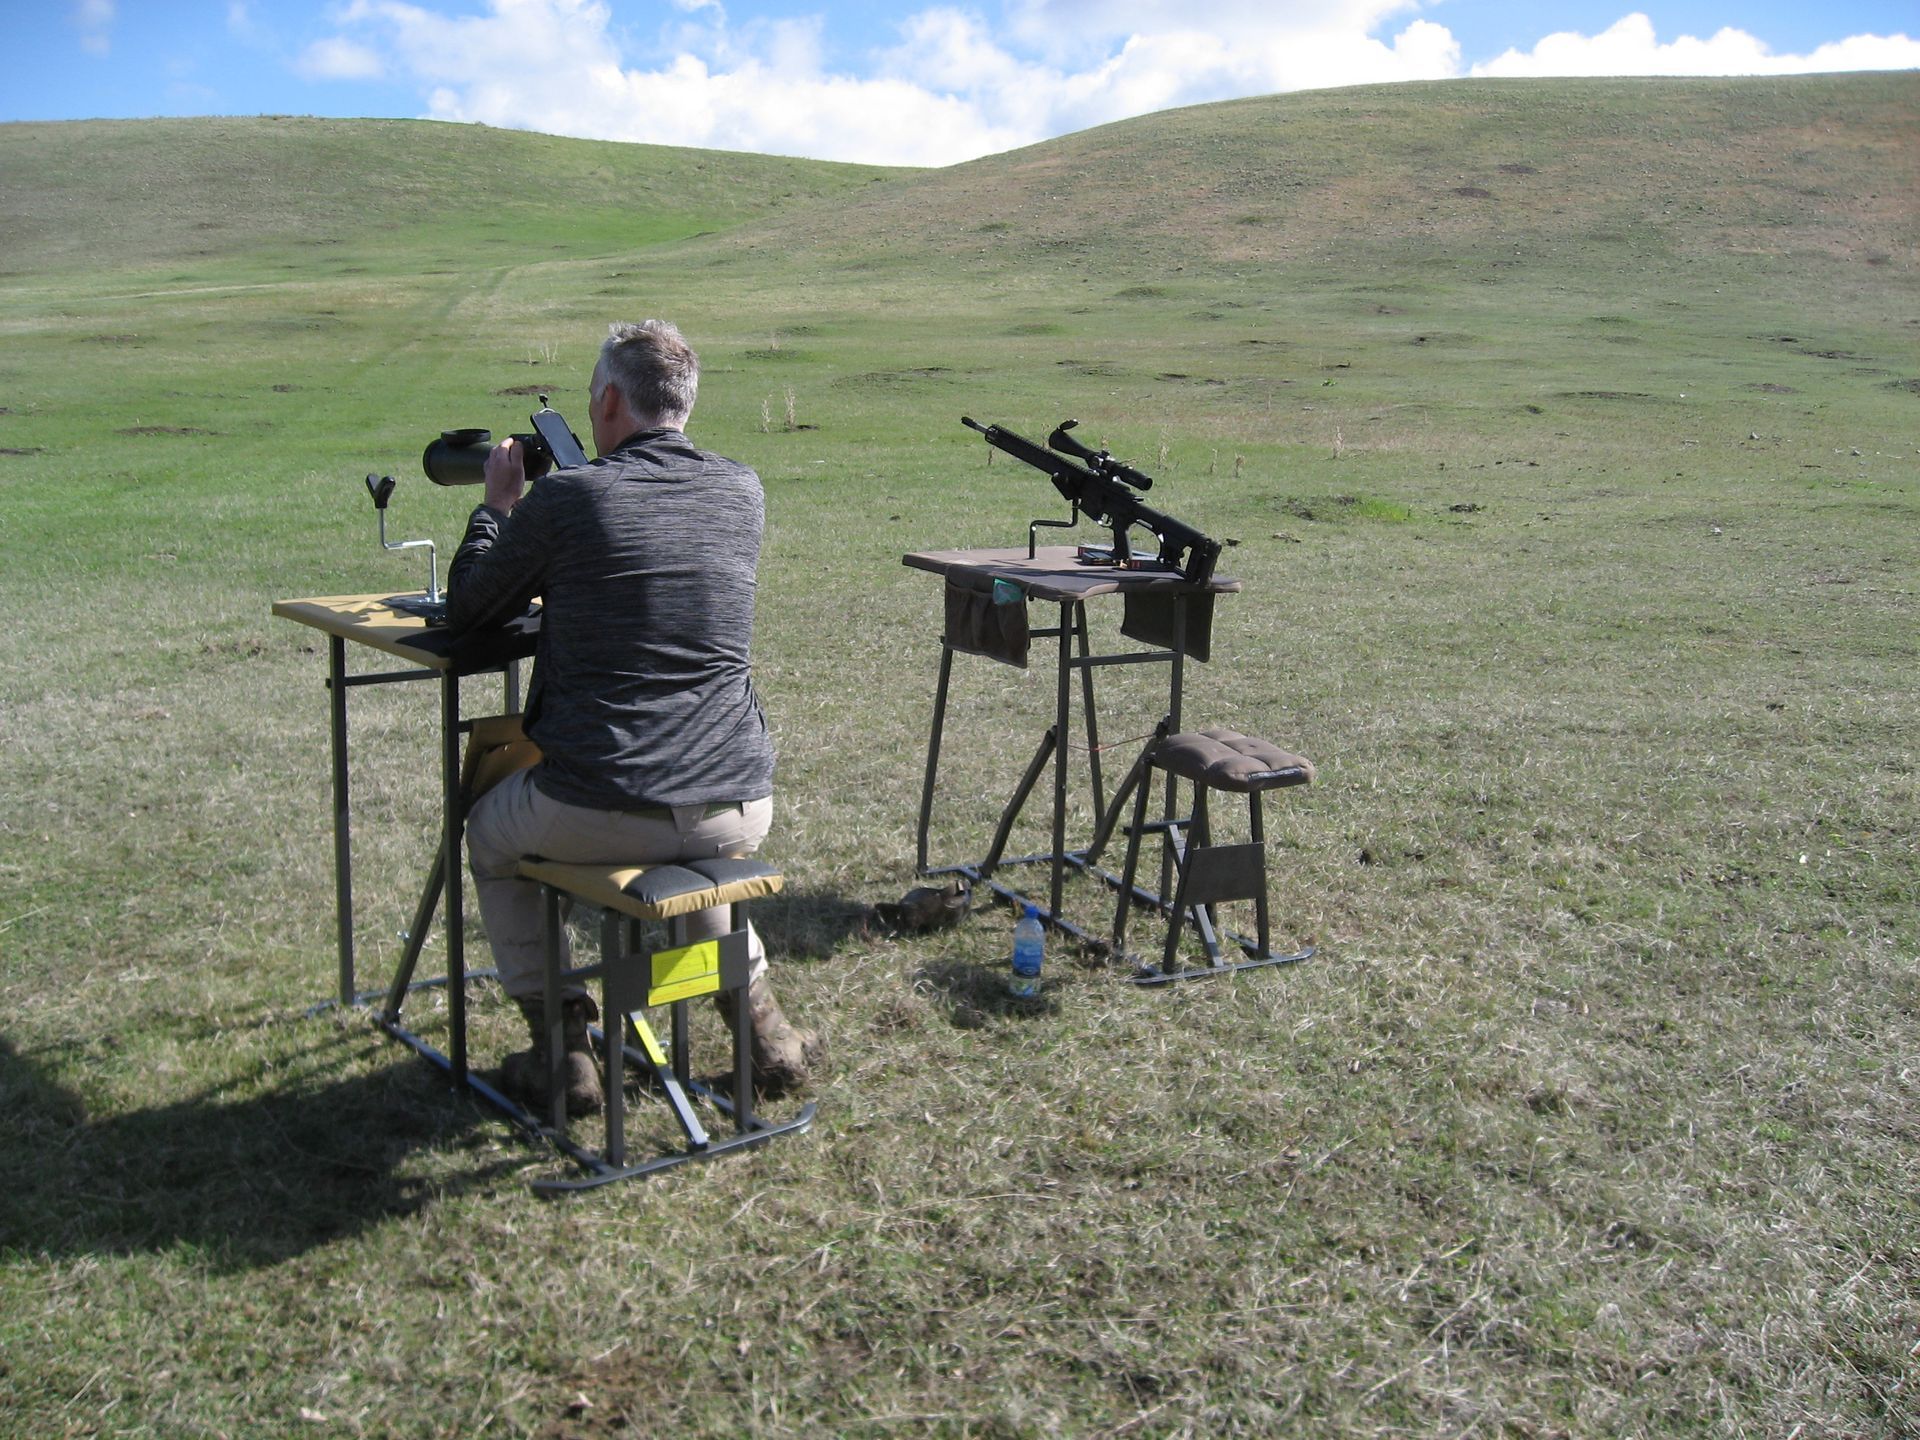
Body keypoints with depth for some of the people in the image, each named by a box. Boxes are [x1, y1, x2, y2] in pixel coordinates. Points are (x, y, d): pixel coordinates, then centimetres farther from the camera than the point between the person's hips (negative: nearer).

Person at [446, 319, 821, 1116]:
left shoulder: (566, 498, -9)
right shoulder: (743, 492, 4)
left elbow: (466, 610, 5)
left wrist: (497, 505, 21)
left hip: (598, 812, -4)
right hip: (741, 807, 4)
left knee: (490, 835, 28)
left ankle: (560, 1046, 24)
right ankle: (763, 1025, 29)